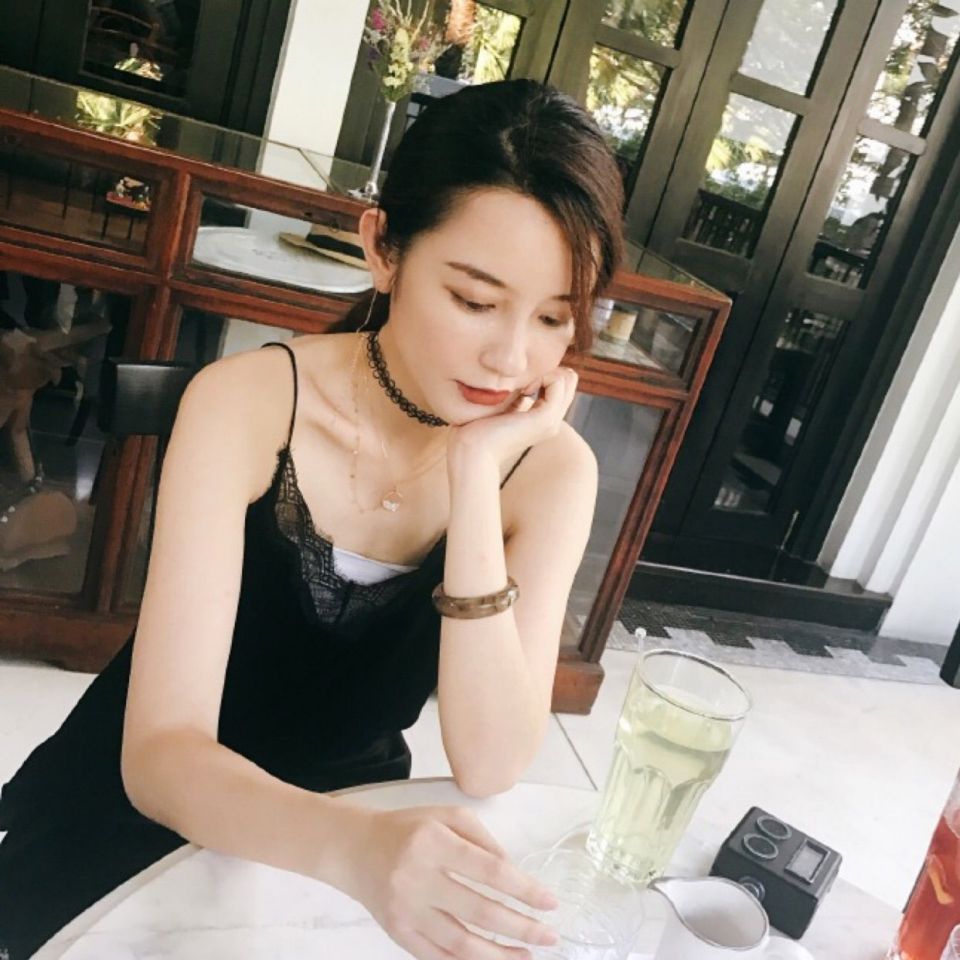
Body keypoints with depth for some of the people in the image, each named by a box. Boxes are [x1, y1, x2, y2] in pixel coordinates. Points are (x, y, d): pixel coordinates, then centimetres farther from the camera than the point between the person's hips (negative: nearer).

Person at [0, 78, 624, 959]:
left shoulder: (553, 469, -14)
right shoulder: (248, 404, -21)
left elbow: (489, 769, -21)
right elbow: (159, 753, -25)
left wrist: (476, 472, -28)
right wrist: (352, 847, -44)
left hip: (345, 824, 2)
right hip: (139, 810, -2)